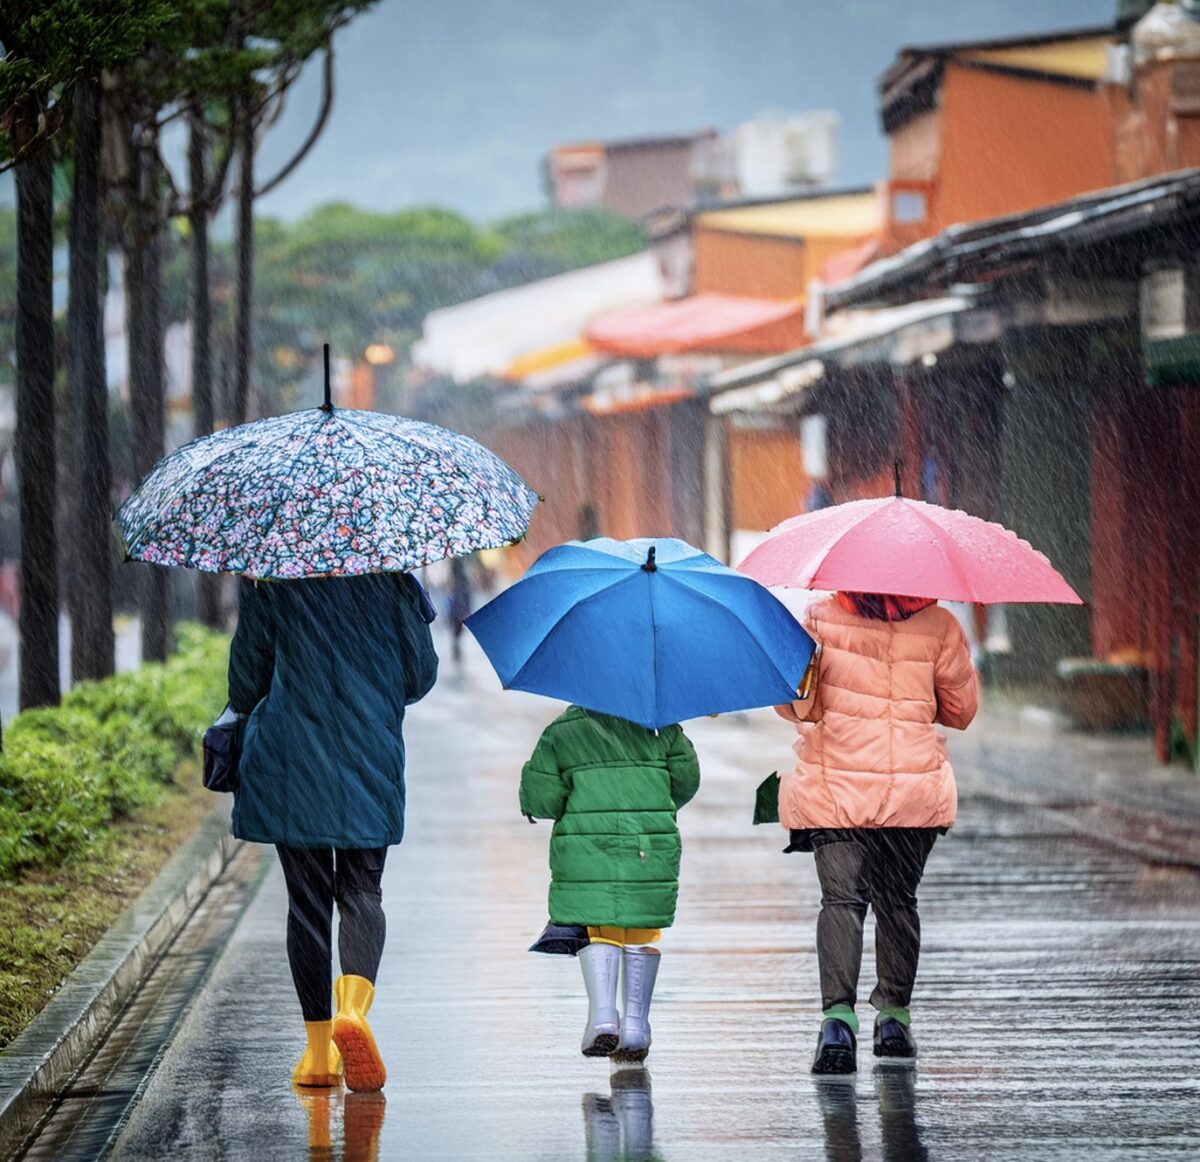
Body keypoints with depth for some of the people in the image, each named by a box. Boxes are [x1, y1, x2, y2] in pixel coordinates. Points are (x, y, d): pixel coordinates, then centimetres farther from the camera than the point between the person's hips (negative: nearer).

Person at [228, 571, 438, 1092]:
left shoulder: (265, 580, -6)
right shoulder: (389, 578, -2)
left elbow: (246, 682, -1)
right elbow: (420, 676, 4)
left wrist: (247, 708, 23)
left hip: (289, 762, 0)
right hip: (370, 758, 0)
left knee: (307, 898, 8)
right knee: (361, 891, 9)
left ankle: (319, 1049, 10)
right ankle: (355, 1003, -20)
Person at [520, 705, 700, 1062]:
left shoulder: (560, 731, 3)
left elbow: (541, 797, -2)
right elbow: (687, 778, 8)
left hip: (586, 849, -1)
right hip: (650, 850, 1)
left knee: (595, 930, 8)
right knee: (641, 933, 11)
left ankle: (602, 1015, -11)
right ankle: (636, 1027, 9)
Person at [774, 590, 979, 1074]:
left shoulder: (820, 618, -4)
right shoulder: (939, 626, -2)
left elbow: (794, 703, 1)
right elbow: (962, 710, 8)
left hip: (833, 789, -1)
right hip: (915, 790, 1)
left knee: (841, 898, -3)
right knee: (898, 899, 16)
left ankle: (838, 1016, -21)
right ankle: (893, 1016, 20)